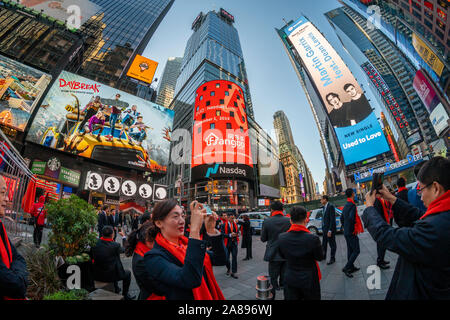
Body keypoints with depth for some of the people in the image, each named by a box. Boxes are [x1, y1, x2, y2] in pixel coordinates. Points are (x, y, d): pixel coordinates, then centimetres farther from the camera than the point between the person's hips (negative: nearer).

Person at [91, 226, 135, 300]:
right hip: (110, 276, -6)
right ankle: (125, 295, 26)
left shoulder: (95, 243, -12)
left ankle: (116, 288, 46)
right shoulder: (115, 245, -24)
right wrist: (123, 236, 11)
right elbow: (124, 249, -2)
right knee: (128, 273, 20)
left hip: (97, 275, 6)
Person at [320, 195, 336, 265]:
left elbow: (332, 219, -20)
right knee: (324, 244, 17)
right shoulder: (324, 207, 12)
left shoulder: (331, 206, -16)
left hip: (330, 229, -8)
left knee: (332, 244, 5)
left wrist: (330, 230, -22)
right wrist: (323, 228, 11)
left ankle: (332, 259, 17)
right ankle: (323, 256, 30)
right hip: (325, 229, 8)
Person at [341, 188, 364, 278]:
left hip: (346, 232, 9)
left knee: (350, 250, 17)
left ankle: (351, 267, 27)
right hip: (351, 232, -9)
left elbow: (342, 218, 18)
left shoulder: (345, 206, 12)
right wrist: (355, 227, -15)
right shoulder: (352, 205, -18)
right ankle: (346, 268, -4)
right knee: (356, 251, -3)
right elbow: (351, 217, -30)